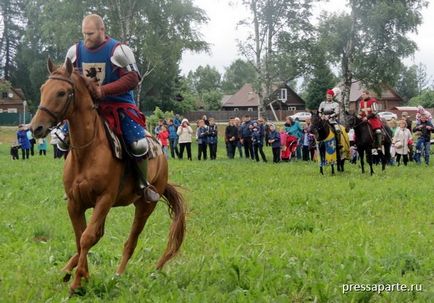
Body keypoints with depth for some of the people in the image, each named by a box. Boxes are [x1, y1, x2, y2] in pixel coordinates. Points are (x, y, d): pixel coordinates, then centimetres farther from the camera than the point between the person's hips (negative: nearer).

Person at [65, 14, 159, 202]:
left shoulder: (118, 50, -13)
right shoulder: (75, 51, 2)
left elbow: (132, 79, -19)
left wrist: (103, 90, -26)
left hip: (119, 105, -4)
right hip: (88, 106, 5)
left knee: (139, 144, -22)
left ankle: (144, 183, 2)